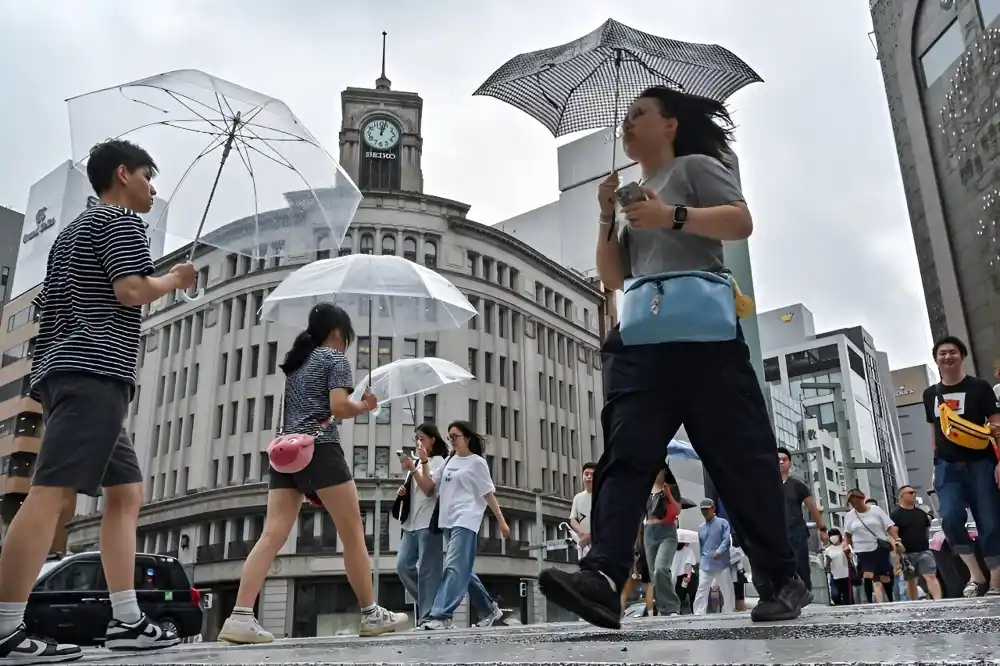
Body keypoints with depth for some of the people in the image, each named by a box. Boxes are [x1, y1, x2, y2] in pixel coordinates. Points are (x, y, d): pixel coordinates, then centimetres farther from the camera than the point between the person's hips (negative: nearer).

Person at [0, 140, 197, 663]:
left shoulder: (76, 229, 29)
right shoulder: (121, 219, 0)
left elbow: (49, 306, 28)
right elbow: (131, 291, -13)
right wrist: (173, 280, 3)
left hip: (67, 371, 10)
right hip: (95, 373, -10)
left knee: (126, 492, 7)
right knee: (52, 492, -17)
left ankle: (125, 620, 5)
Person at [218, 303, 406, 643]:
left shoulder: (294, 361, 23)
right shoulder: (335, 357, 1)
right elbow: (339, 407, -12)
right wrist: (364, 406, 6)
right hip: (320, 449, -7)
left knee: (272, 536, -3)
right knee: (352, 533, 2)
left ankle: (240, 617, -16)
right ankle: (371, 615, 8)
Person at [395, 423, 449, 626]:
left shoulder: (438, 461, -1)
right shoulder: (418, 463, 21)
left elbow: (429, 489, -13)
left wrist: (412, 469, -19)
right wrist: (404, 490, 8)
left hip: (429, 522, -8)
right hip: (413, 523, 8)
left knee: (427, 570, -9)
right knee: (403, 565, 0)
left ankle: (427, 616, -6)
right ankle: (429, 601, 13)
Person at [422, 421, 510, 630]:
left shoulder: (477, 462, 1)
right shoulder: (448, 462, 16)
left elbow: (489, 494, 1)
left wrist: (502, 521, -1)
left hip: (465, 521, -7)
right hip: (448, 521, 7)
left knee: (454, 567, -16)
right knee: (463, 570, 11)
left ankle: (442, 616, -20)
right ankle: (490, 609, 24)